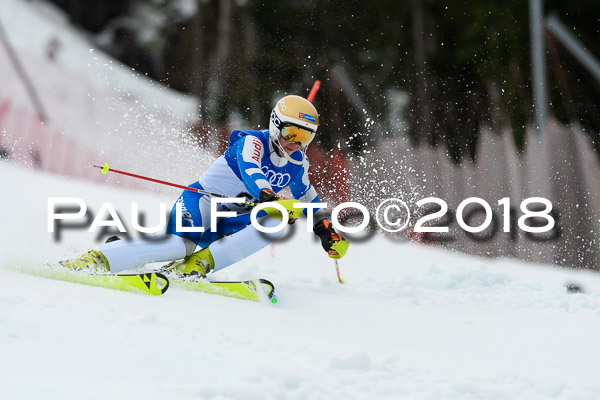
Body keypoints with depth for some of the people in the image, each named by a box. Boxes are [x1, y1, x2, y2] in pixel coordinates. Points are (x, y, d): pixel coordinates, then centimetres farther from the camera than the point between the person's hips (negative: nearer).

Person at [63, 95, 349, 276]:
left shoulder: (298, 166, 10)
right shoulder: (252, 142, -11)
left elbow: (308, 199, 27)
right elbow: (251, 173, -32)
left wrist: (327, 231, 15)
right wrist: (272, 199, -50)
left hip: (231, 222, 7)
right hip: (202, 201, -6)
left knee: (276, 222, -23)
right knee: (181, 244, -35)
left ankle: (202, 262, -25)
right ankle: (98, 259, -31)